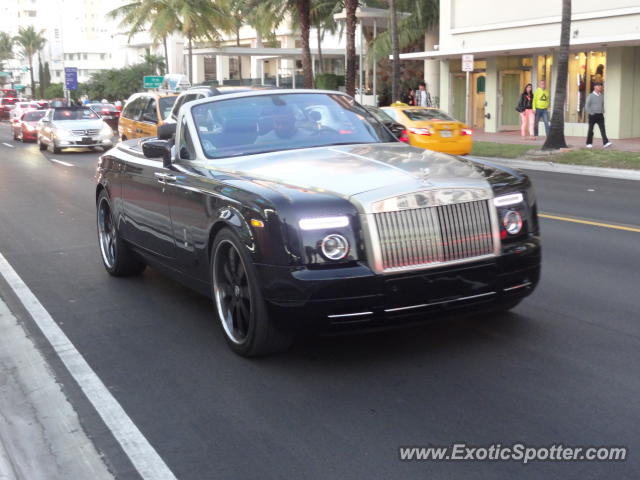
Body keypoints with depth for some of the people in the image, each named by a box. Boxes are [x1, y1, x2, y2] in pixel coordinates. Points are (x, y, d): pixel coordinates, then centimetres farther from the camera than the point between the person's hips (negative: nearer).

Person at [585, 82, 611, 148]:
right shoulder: (590, 96, -5)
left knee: (603, 129, -9)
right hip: (592, 115, -4)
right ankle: (589, 143, 15)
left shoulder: (601, 96, 10)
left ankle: (606, 143, -17)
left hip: (600, 115, 4)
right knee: (591, 130, 4)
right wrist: (591, 114, -12)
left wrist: (603, 112, 11)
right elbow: (587, 106, -7)